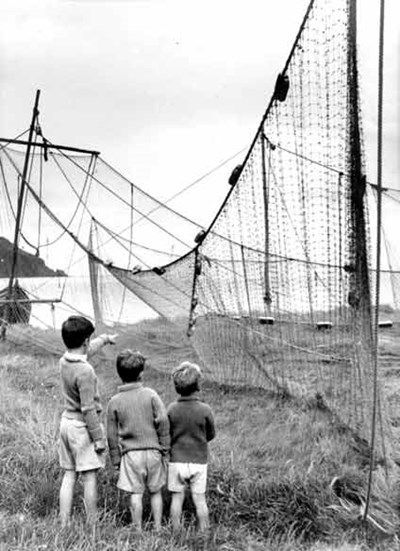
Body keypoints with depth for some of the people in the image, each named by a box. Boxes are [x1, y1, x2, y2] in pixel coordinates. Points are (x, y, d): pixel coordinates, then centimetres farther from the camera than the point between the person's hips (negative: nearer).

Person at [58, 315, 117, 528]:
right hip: (82, 426, -8)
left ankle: (64, 524, 15)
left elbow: (87, 350, 24)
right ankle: (92, 525, 11)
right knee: (89, 477, 2)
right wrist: (99, 437, -14)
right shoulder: (85, 371, -23)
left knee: (69, 476, 12)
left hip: (67, 421, 8)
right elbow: (88, 409, -22)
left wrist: (105, 339, 41)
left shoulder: (64, 361, 1)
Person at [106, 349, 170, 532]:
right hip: (153, 450, 1)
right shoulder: (151, 395, -5)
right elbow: (163, 422, -8)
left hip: (131, 453, 0)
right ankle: (158, 528, 20)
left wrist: (115, 460, 11)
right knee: (155, 491, 14)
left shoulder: (114, 402, -1)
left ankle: (138, 531, 11)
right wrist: (164, 448, 2)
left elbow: (112, 435, 2)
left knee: (136, 494, 5)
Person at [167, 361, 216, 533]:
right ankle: (203, 532, 17)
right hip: (199, 460, -1)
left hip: (176, 460, 1)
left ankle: (176, 532, 19)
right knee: (199, 499, 9)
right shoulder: (205, 410, -13)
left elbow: (166, 433, -1)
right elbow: (211, 434, 1)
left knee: (177, 498, 11)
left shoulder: (171, 409, -10)